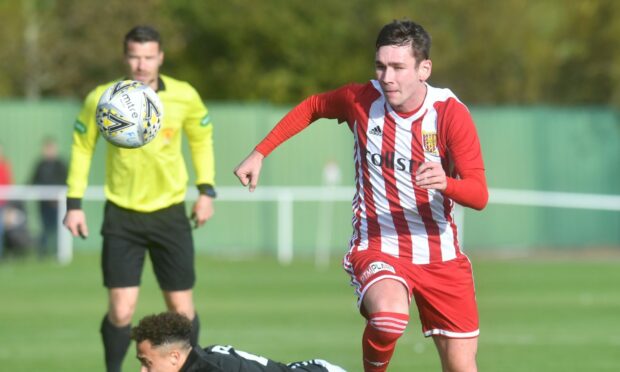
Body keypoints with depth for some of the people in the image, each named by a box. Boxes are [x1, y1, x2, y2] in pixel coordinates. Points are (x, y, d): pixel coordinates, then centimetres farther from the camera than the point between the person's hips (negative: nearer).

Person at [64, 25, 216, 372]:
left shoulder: (184, 96, -8)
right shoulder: (102, 99, -10)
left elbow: (202, 139, 11)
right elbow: (82, 146, 4)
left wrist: (206, 190, 3)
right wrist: (74, 203, 1)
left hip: (170, 213, 1)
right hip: (122, 214, -1)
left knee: (182, 309, 1)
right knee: (121, 311, -9)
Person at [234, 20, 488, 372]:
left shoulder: (451, 114, -12)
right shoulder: (361, 99, -8)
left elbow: (479, 195, -17)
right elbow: (312, 107, 14)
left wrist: (445, 183, -39)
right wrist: (259, 153, 11)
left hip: (441, 257, 1)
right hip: (377, 247, -1)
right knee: (389, 313, -35)